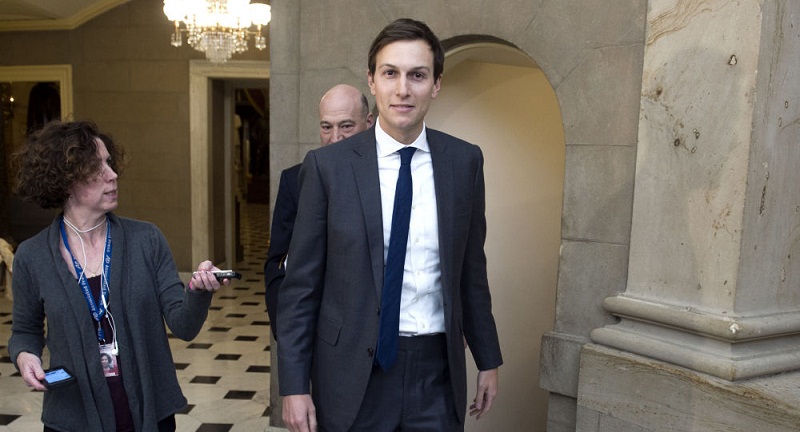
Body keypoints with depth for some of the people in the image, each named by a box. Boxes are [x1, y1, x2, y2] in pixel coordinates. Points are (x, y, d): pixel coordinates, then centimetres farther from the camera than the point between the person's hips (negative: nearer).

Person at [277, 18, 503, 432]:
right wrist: (294, 385, -6)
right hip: (353, 373, -1)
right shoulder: (327, 164, -7)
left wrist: (488, 359, 11)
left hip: (438, 370, 2)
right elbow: (301, 284, -5)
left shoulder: (465, 161, -1)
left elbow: (472, 269, 7)